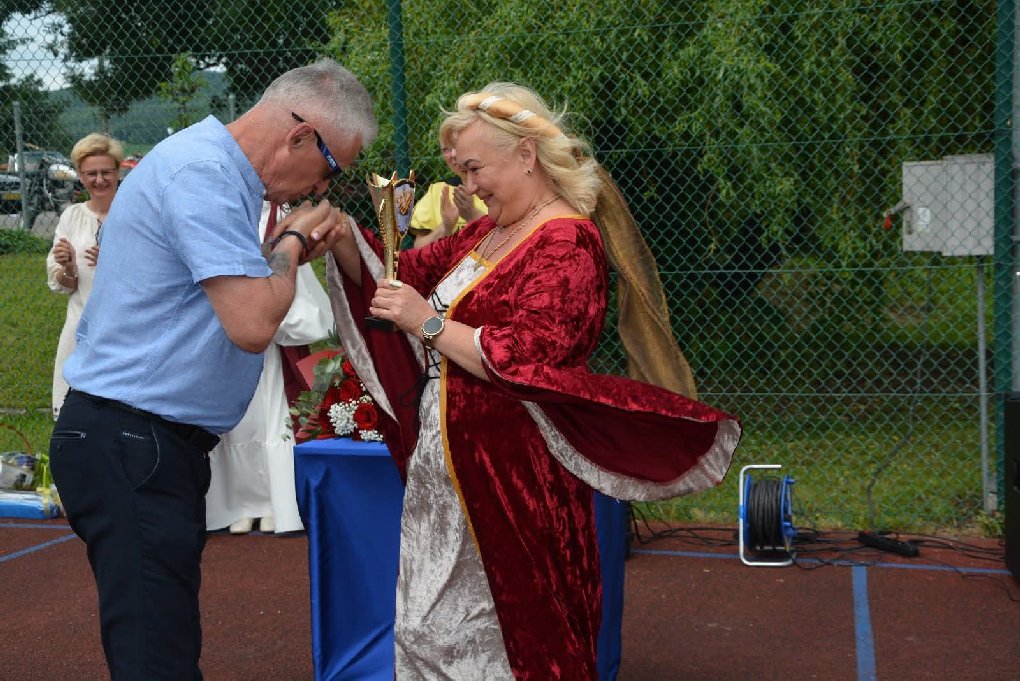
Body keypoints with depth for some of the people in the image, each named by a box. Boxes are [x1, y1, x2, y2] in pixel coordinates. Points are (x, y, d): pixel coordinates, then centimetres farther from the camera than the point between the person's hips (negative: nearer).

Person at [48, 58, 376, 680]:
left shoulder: (215, 166, 15)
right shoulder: (202, 173, -18)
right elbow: (253, 324, -24)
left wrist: (289, 249, 7)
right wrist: (291, 242, -7)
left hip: (153, 442, 10)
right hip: (133, 446, -10)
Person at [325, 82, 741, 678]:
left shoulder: (567, 243, -14)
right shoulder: (487, 233, 14)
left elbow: (529, 360, -24)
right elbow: (403, 273, 15)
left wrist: (428, 322, -17)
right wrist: (339, 234, -2)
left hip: (512, 478, -9)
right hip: (446, 467, 9)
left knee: (510, 633, 2)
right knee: (428, 628, 15)